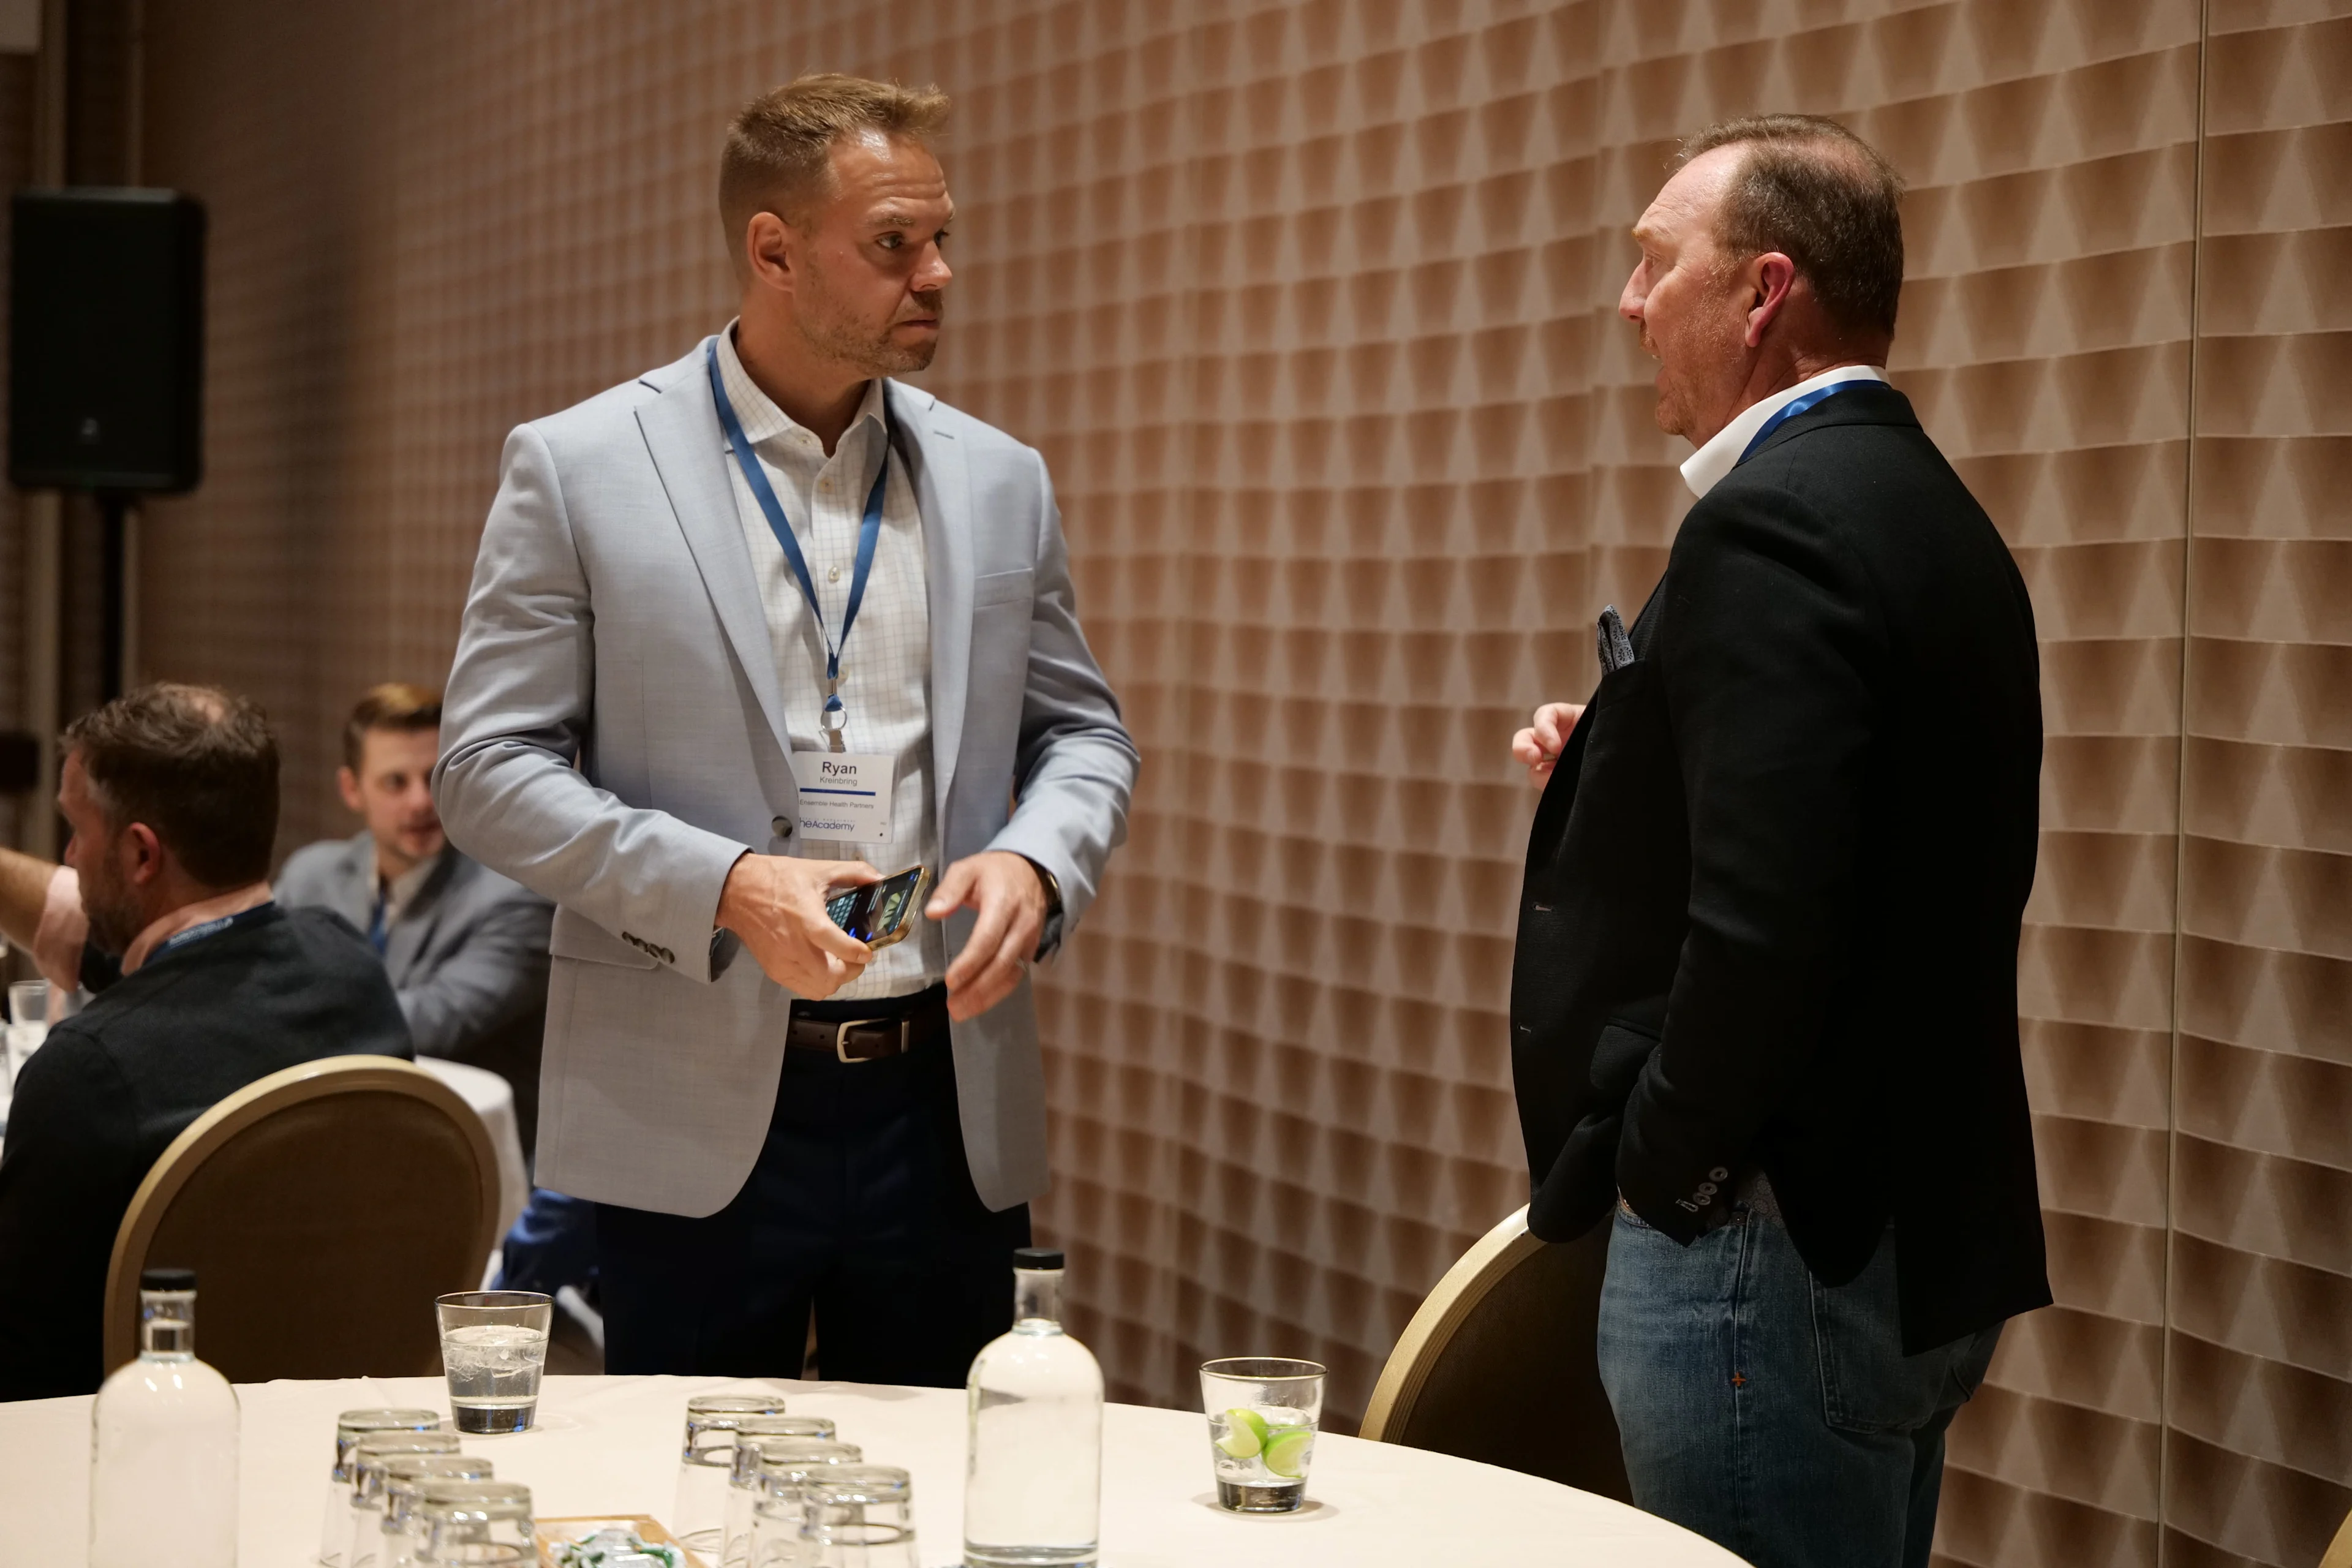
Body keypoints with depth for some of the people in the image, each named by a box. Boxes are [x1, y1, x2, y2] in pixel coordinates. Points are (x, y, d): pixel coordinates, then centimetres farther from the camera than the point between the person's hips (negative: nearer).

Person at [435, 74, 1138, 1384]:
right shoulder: (580, 470, -2)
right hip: (697, 1117, -3)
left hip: (950, 1118, 4)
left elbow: (1084, 734, 16)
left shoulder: (999, 483, 10)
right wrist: (725, 888, -18)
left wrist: (1035, 861, -7)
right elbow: (490, 768, -4)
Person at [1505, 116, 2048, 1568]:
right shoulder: (1933, 510, 12)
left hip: (1767, 1242, -10)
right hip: (1923, 1236, 10)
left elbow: (1763, 919, -27)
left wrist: (1661, 1162, -13)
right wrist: (1617, 774, 9)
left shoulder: (1774, 522, -18)